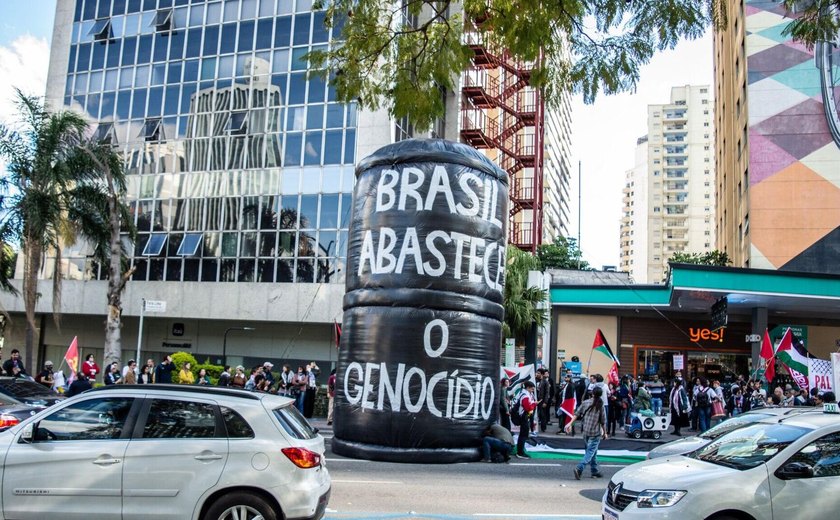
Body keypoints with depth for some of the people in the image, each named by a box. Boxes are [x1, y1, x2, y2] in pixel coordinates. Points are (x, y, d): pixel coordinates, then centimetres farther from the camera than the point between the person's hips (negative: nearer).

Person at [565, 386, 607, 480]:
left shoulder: (585, 403, -1)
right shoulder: (601, 406, -8)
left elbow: (577, 414, -2)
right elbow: (603, 422, -4)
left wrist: (570, 423, 3)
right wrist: (604, 433, 8)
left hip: (585, 432, 4)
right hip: (595, 433, -4)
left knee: (593, 452, 19)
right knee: (590, 452, -3)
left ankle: (595, 471, 27)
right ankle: (579, 468, -19)